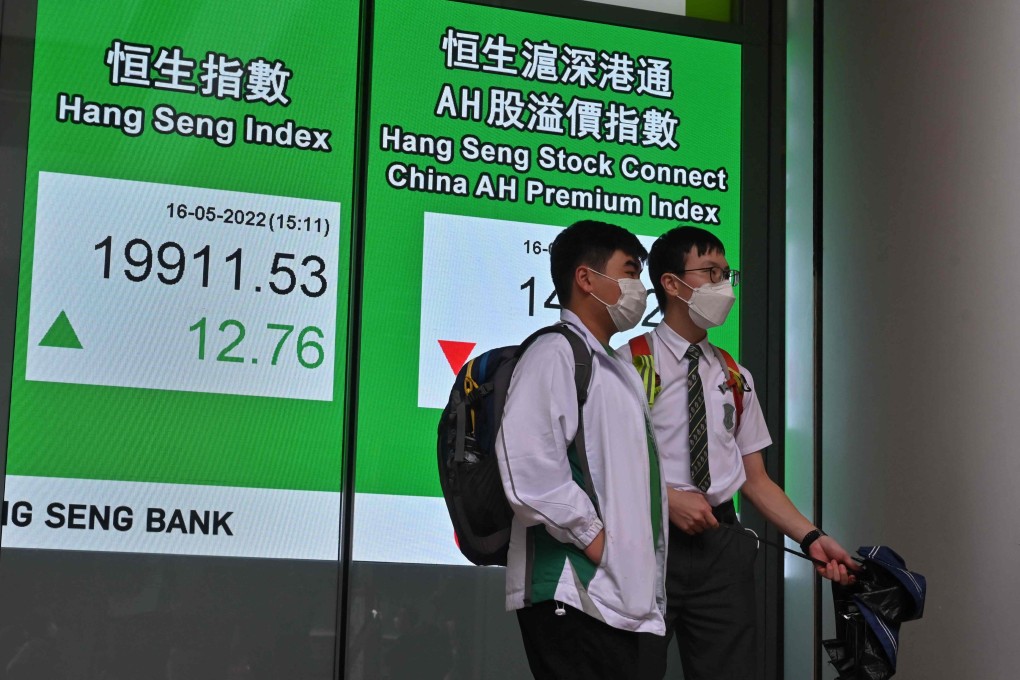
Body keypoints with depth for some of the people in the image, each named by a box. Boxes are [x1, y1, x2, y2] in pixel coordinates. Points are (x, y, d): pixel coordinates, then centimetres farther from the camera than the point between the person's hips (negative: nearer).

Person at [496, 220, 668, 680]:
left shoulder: (618, 370, 22)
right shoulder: (555, 354, -8)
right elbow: (529, 470, -22)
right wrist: (592, 536, -16)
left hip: (619, 595, 9)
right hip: (574, 595, -9)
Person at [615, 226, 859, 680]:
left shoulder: (735, 378, 16)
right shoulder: (632, 363, -2)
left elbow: (755, 480, 15)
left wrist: (811, 537, 2)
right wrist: (666, 499, -18)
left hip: (721, 544, 5)